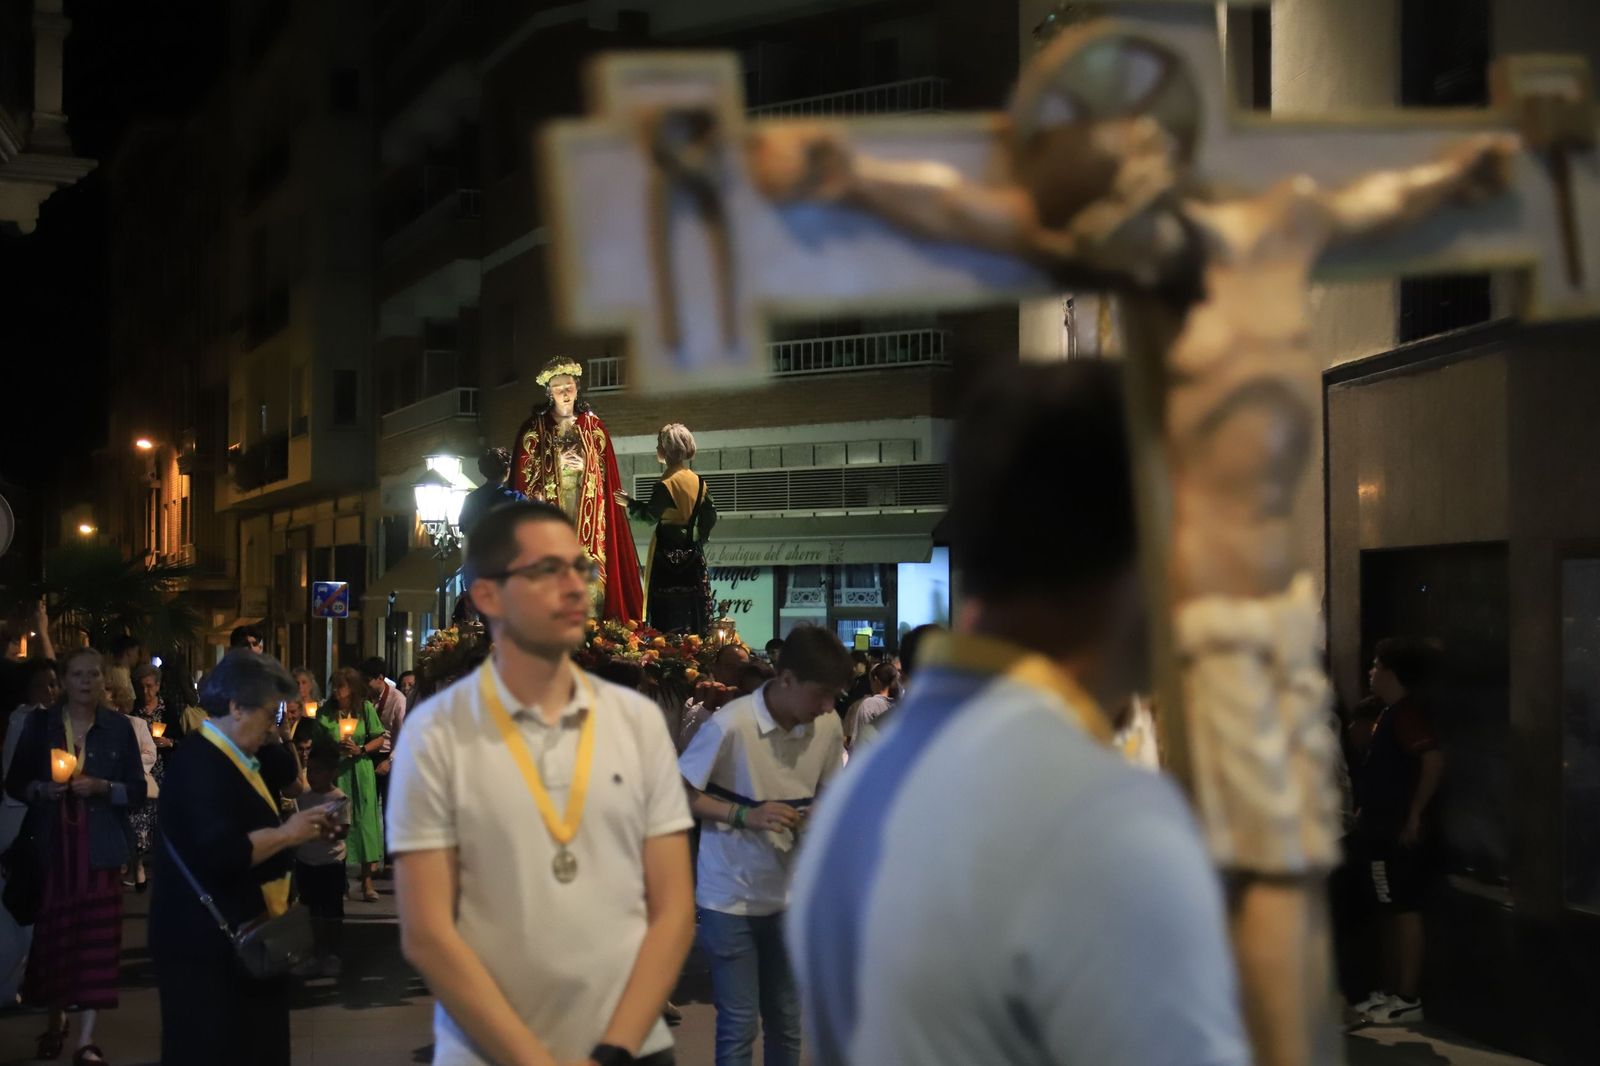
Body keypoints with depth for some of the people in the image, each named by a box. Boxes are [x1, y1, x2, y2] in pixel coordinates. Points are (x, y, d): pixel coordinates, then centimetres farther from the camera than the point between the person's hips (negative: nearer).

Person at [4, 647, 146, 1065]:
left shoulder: (119, 727, 4)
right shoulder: (40, 723, 5)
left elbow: (137, 790, 3)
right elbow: (15, 782, 7)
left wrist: (102, 787, -14)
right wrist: (41, 789, -13)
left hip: (100, 847, -1)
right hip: (53, 845, 1)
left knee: (97, 938, -5)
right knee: (52, 934, 1)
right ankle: (56, 1019, 25)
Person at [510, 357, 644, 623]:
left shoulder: (594, 427, 10)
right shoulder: (534, 429, 4)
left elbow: (607, 474, 11)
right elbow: (524, 476, 2)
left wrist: (583, 467, -4)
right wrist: (558, 464, -6)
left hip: (587, 516, 2)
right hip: (549, 514, -2)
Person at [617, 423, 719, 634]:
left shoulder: (666, 484, -16)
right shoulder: (698, 482, 5)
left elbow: (650, 515, -18)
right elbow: (710, 516, 8)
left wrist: (631, 503, -4)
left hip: (669, 553, -7)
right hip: (693, 552, 7)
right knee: (694, 605, 11)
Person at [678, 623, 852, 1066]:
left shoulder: (828, 726, -5)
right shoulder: (730, 725, -21)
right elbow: (678, 795, -12)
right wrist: (745, 815, -23)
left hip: (790, 893, 5)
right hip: (731, 896, -5)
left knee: (787, 1020, 14)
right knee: (739, 1025, -1)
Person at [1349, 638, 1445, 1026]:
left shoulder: (1406, 712, -16)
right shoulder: (1390, 713, 15)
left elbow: (1434, 761, -27)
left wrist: (1414, 814, -23)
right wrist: (1365, 812, 18)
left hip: (1398, 831, -10)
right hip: (1382, 829, 10)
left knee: (1404, 912, -5)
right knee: (1389, 913, 14)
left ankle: (1409, 1000, -2)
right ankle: (1390, 991, 21)